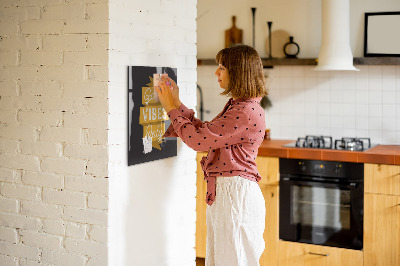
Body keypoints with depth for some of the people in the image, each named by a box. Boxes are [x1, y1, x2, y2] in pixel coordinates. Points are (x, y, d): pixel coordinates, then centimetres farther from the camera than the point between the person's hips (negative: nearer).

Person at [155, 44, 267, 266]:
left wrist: (171, 108, -7)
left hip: (236, 194, -10)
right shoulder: (236, 106, 14)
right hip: (223, 192, 10)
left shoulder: (246, 112, -20)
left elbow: (198, 140, -19)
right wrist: (177, 104, 15)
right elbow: (205, 132, 18)